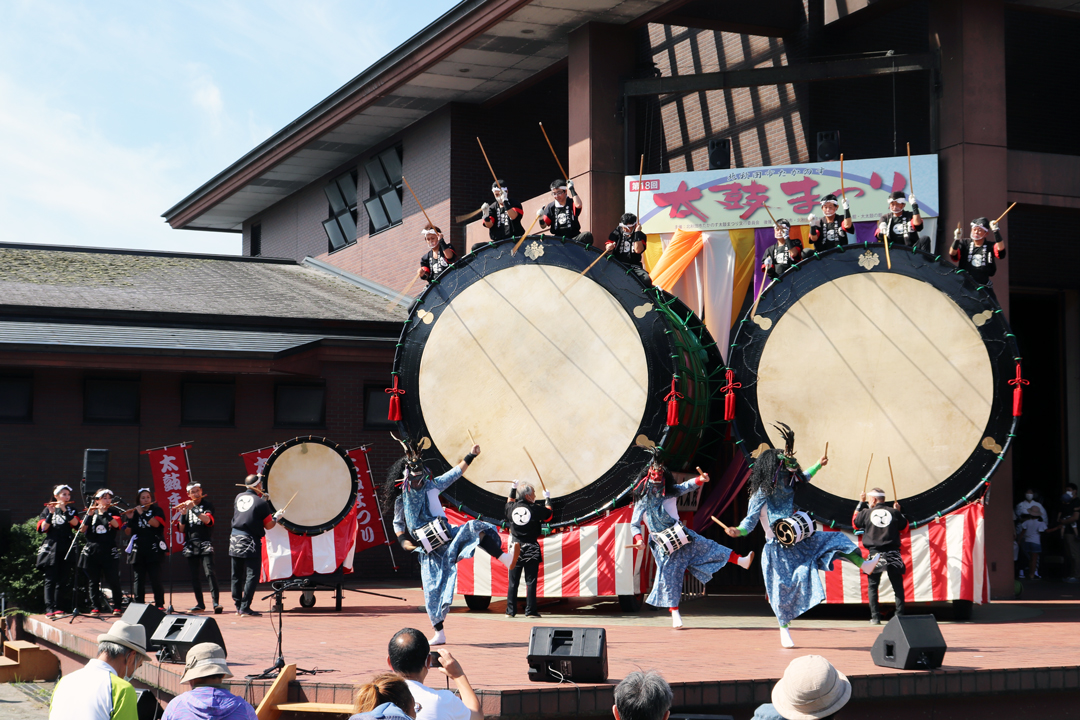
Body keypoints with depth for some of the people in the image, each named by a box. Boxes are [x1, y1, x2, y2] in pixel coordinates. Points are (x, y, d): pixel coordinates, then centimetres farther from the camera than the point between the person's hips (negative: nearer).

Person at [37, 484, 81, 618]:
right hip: (51, 549, -2)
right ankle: (49, 608, -12)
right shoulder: (47, 510, 7)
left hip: (65, 549, 2)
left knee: (61, 579, 1)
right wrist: (51, 513, -17)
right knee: (50, 579, -7)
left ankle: (57, 608, 2)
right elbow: (43, 528, -6)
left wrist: (64, 510, -13)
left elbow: (75, 523, -7)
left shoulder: (71, 510, 13)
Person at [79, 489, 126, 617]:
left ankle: (117, 606, -2)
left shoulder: (113, 512, 7)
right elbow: (82, 529, -2)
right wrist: (89, 515, -13)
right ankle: (96, 607, 11)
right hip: (92, 551, 2)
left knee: (113, 580, -8)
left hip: (109, 552, -2)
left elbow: (116, 524, -13)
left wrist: (104, 512, -18)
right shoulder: (91, 513, 11)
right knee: (93, 581, 3)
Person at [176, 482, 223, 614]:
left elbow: (207, 520, -16)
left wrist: (193, 508, -17)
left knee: (209, 572, -16)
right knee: (194, 576, 5)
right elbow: (182, 528, 9)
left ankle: (216, 602, -20)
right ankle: (200, 604, 13)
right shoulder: (187, 506, 12)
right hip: (190, 545, 4)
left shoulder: (207, 505, 3)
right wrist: (183, 514, -7)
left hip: (205, 544, -4)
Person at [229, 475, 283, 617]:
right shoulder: (261, 502, -9)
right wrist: (277, 516, 16)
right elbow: (269, 525, -4)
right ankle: (245, 607, -8)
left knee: (237, 575, 12)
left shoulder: (238, 498, 8)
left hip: (235, 539, 6)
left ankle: (238, 606, 17)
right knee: (252, 575, -3)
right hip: (251, 542, -6)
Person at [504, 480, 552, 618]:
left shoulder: (512, 508, 0)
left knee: (513, 582, 7)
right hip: (531, 549, -3)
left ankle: (510, 610, 8)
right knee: (531, 581, 1)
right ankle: (530, 611, 0)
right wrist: (547, 498, 26)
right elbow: (549, 513, 10)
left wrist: (513, 489, 37)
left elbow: (509, 502, 25)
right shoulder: (536, 509, -9)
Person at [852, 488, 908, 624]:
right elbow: (904, 526, 15)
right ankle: (900, 615, 2)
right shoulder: (894, 512, 1)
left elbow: (855, 523, 15)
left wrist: (860, 504, 20)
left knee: (872, 586, 7)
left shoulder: (866, 513, -3)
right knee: (898, 586, 8)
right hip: (892, 555, 1)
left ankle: (875, 617, -1)